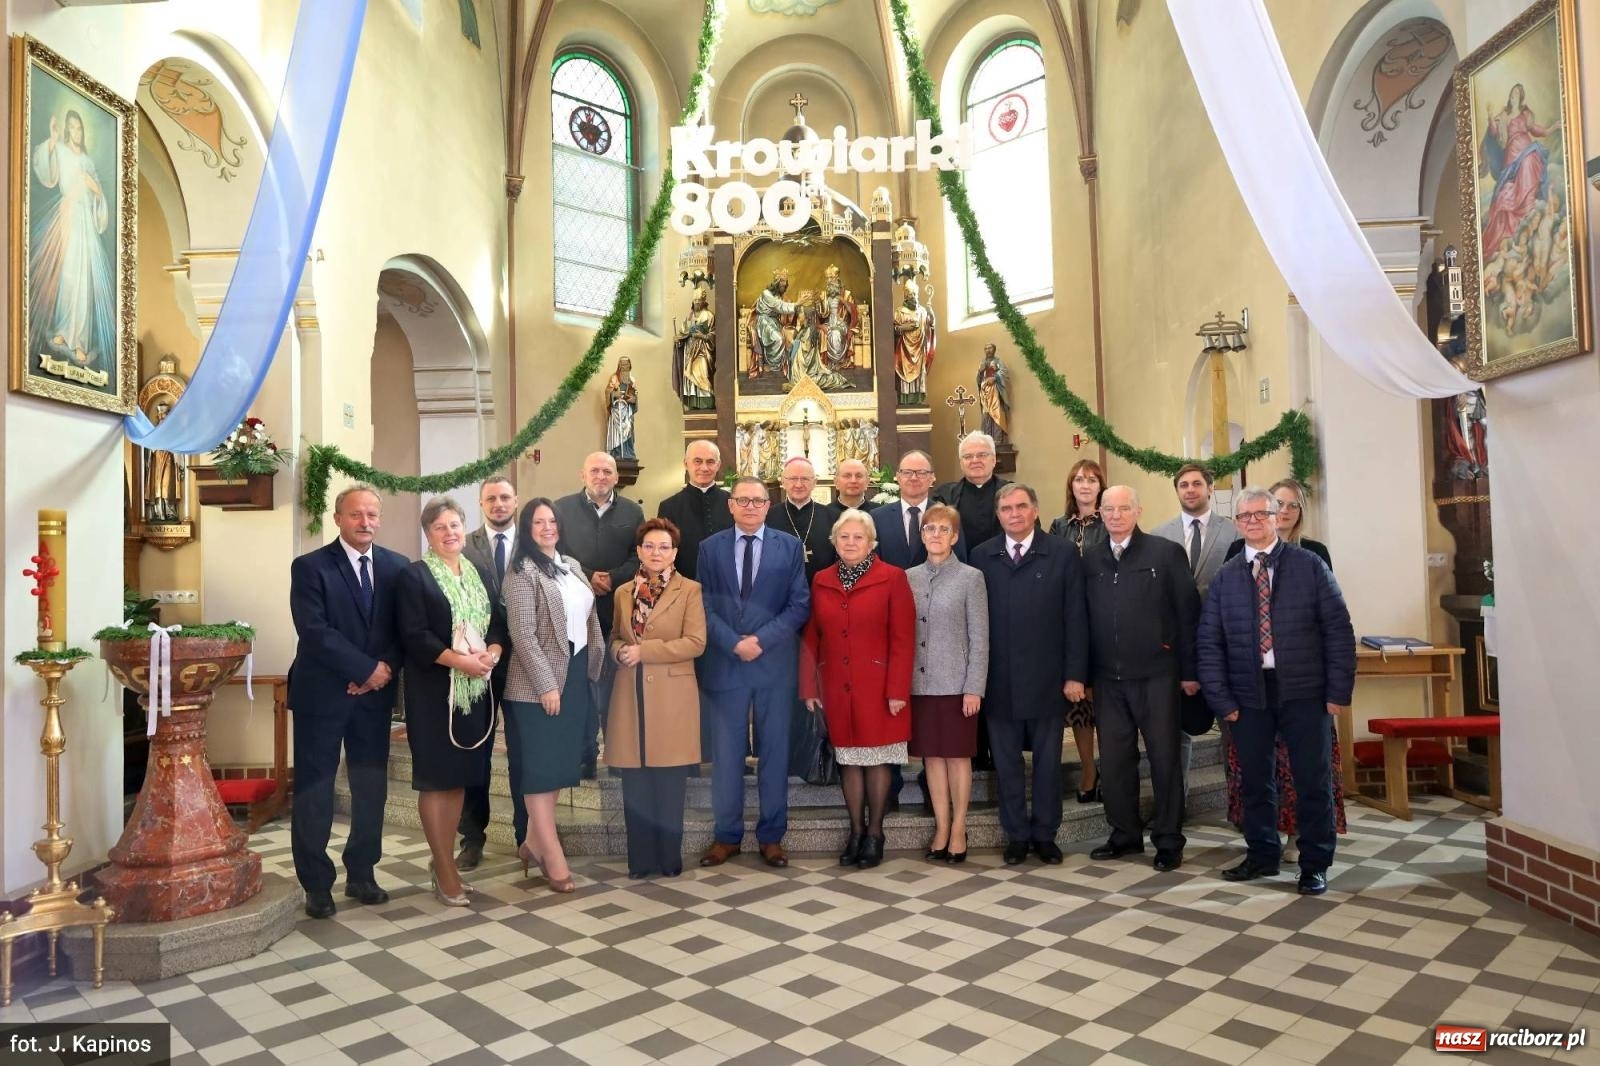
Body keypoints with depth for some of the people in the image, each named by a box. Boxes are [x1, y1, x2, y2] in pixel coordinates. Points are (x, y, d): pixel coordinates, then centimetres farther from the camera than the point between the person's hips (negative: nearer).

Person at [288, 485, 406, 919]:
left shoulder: (396, 566, 6)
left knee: (372, 789, 10)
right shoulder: (310, 567, -6)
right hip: (322, 695, -3)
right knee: (314, 792, 5)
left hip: (375, 694, 4)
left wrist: (385, 670, -12)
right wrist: (367, 669, -17)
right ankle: (316, 884, 19)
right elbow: (314, 631, -16)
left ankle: (361, 874, 25)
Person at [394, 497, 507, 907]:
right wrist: (460, 661, -21)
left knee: (460, 777, 11)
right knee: (436, 778, 1)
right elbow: (413, 636, -13)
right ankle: (445, 869, 10)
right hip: (434, 690, -5)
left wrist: (490, 654, -10)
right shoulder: (413, 576, -5)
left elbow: (499, 624, 10)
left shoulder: (480, 575, 13)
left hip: (476, 689, 6)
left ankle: (444, 860, 24)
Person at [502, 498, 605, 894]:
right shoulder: (522, 571, -10)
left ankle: (534, 842, 24)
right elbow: (522, 635, -16)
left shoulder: (572, 565, 12)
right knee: (540, 766, 0)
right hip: (539, 681, -7)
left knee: (561, 763, 12)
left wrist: (593, 667, 10)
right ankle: (553, 854, 6)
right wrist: (546, 684, -18)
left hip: (577, 675, 7)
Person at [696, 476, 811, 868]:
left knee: (774, 751, 7)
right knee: (726, 754, 6)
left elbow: (800, 604, -1)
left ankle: (771, 835, 19)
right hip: (725, 663, 1)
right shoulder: (710, 547, 7)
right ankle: (727, 835, 19)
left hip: (775, 663, 0)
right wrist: (734, 643, -12)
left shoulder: (789, 546, 4)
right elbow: (704, 605, 2)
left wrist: (762, 639, -12)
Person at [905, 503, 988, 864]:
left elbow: (979, 638, -4)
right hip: (920, 682, 3)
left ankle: (958, 828, 18)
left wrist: (974, 688, -9)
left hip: (956, 683, -3)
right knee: (932, 755, 9)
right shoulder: (908, 577, 7)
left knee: (957, 755, 5)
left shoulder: (971, 578, -3)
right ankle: (941, 827, 20)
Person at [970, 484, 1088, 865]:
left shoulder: (1063, 554, 1)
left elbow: (1075, 618, -1)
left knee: (1047, 760, 10)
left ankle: (1045, 834, 25)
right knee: (1006, 762, 9)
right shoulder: (982, 556, 4)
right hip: (998, 680, 1)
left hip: (1047, 679, -1)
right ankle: (1016, 835, 23)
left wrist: (1075, 674, -5)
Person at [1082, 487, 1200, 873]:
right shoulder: (1090, 560, 6)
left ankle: (1169, 841, 19)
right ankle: (1125, 834, 25)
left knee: (1165, 757, 6)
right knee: (1115, 758, 10)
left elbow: (1188, 614, -3)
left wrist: (1189, 670, -6)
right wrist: (1083, 672, 3)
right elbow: (1083, 618, 6)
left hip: (1156, 675, -3)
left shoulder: (1166, 553, -3)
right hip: (1107, 677, 3)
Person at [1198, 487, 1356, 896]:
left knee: (1313, 781, 4)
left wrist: (1338, 690, -7)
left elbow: (1338, 629, -1)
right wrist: (1221, 699, -3)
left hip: (1304, 692, -2)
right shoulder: (1225, 578, 6)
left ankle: (1315, 865, 19)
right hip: (1249, 695, 2)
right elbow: (1209, 642, 4)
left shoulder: (1310, 566, 2)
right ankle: (1262, 855, 28)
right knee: (1254, 780, 11)